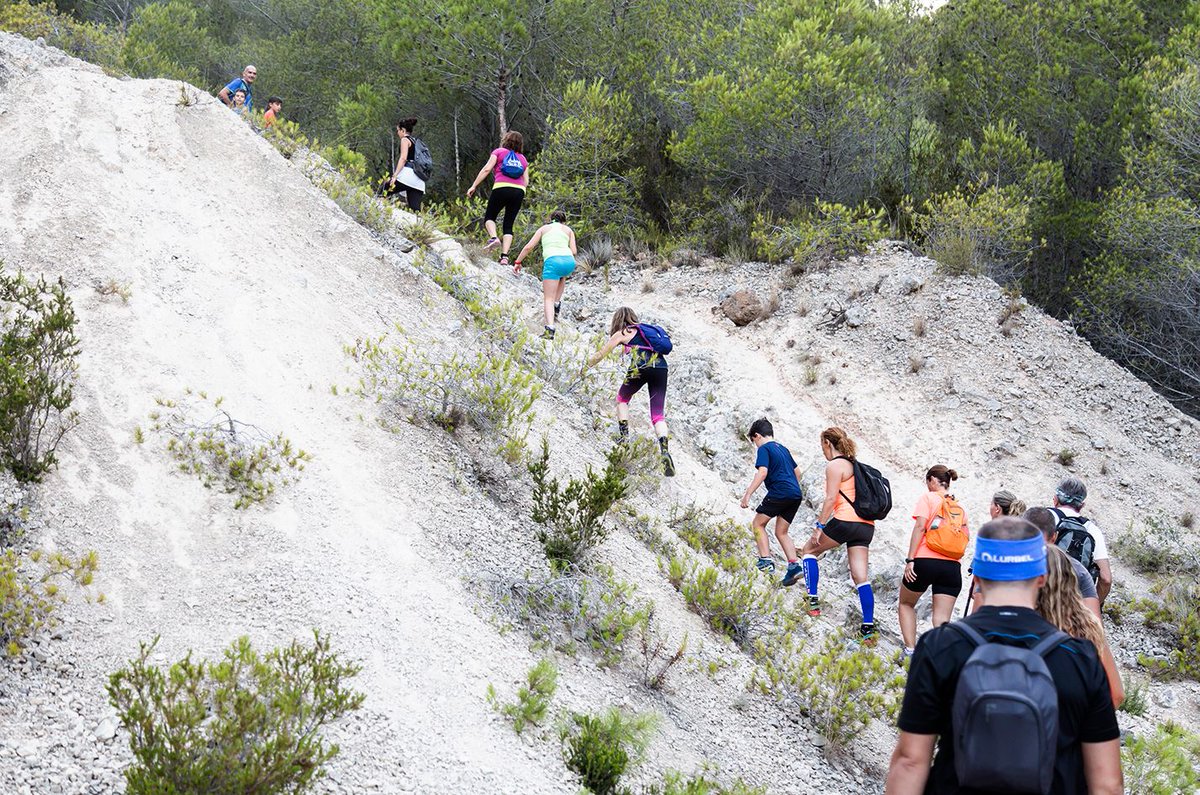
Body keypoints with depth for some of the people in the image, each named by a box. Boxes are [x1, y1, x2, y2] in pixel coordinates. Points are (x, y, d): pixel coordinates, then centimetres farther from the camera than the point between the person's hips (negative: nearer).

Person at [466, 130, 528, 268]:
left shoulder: (498, 152, 13)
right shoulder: (523, 159, 23)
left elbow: (486, 169, 1)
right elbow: (526, 182, 15)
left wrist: (474, 186, 2)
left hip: (501, 188, -3)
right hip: (519, 191, 3)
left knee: (489, 217, 13)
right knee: (508, 225, 7)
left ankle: (493, 237, -16)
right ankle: (504, 256, -6)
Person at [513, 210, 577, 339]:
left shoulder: (544, 228, 23)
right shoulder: (568, 230, 24)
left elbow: (528, 247, 14)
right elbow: (574, 251, 13)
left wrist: (517, 262, 21)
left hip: (552, 260, -2)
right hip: (569, 261, 2)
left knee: (548, 298, -4)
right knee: (562, 277, 39)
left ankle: (550, 329, -25)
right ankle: (557, 304, 22)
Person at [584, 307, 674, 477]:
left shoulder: (621, 334, 17)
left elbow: (600, 355, 22)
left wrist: (585, 368, 37)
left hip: (642, 366, -4)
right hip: (661, 367, 4)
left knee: (622, 398, 24)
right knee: (658, 414, -1)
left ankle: (624, 437, 13)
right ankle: (664, 450, -23)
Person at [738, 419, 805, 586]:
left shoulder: (764, 449, -2)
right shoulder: (783, 449, 23)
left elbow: (762, 473, -16)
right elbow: (797, 471, 30)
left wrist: (747, 494, -17)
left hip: (779, 492, -8)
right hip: (795, 494, 8)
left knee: (758, 523, 7)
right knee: (781, 532, 14)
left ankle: (766, 560, -5)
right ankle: (794, 565, 0)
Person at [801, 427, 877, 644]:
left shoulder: (834, 466, -3)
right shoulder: (855, 465, 21)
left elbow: (831, 498, -12)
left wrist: (819, 526, -11)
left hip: (845, 521, -7)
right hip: (866, 524, 7)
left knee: (809, 550, 15)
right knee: (860, 577, 3)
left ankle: (813, 600, 6)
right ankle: (868, 627, -6)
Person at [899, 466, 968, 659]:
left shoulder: (928, 498, 3)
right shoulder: (959, 508, 18)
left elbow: (920, 527, -8)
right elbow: (965, 537, 12)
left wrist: (910, 559, -11)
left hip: (925, 561, -3)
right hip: (952, 566, 4)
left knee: (906, 604, 20)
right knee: (942, 621, 1)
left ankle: (910, 650, 7)